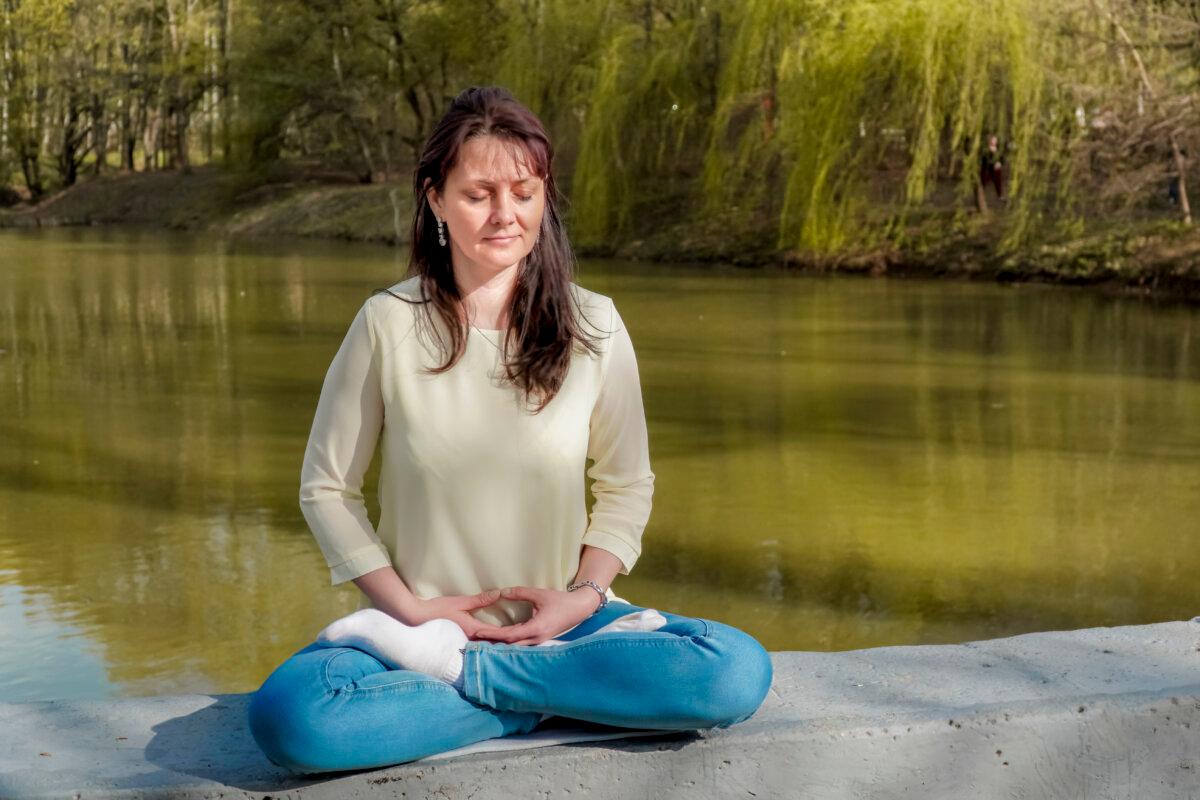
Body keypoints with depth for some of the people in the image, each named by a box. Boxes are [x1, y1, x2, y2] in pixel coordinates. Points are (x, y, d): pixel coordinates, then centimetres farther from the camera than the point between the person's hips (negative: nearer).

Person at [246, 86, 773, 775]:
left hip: (556, 623, 2)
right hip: (422, 624, -2)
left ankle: (450, 667, -14)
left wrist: (586, 594, -9)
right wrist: (410, 608, -9)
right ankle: (552, 699, -14)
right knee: (288, 718, -32)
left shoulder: (594, 326, -2)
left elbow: (627, 486, 7)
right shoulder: (388, 324, -6)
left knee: (740, 672, -25)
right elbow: (326, 487, 1)